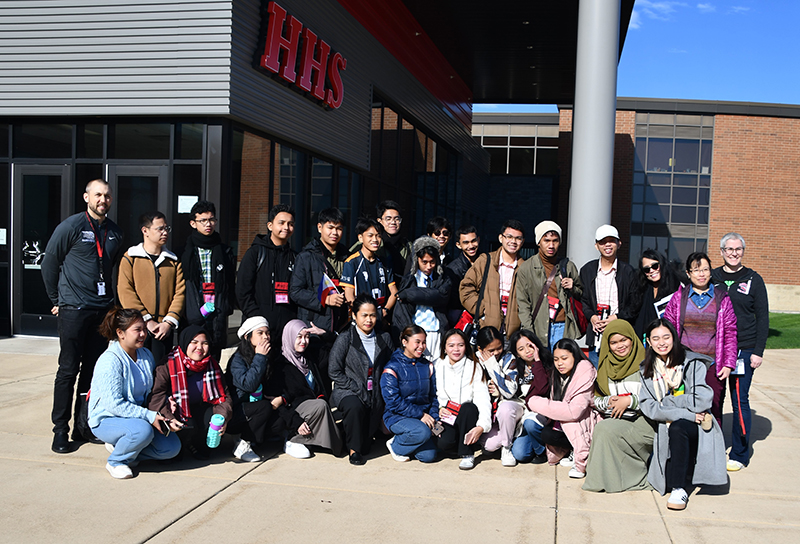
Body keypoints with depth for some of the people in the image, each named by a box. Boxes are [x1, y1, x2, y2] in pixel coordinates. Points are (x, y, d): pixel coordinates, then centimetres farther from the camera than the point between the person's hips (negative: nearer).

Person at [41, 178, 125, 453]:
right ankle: (60, 430, 7)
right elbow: (49, 265, 1)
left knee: (93, 370, 8)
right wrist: (57, 301, 4)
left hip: (103, 311, 5)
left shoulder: (114, 232, 10)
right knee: (68, 370, -2)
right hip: (74, 310, -5)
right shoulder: (71, 226, -5)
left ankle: (84, 427, 18)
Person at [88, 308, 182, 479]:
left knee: (172, 447, -6)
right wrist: (149, 416, -27)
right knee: (142, 430, -37)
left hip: (138, 416, 7)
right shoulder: (109, 361, -20)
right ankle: (116, 461, -7)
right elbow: (114, 404, -25)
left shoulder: (146, 355, 4)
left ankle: (120, 445, 10)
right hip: (107, 420, -7)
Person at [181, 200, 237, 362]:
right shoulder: (185, 251, 5)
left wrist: (226, 310, 3)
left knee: (213, 360, 4)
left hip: (217, 318, 2)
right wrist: (198, 311, -5)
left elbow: (231, 285, 14)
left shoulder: (225, 252, 12)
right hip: (191, 319, -2)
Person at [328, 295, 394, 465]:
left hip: (374, 395, 3)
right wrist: (358, 390, -14)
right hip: (348, 392, -3)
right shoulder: (345, 339, -6)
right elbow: (334, 371, -8)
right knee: (355, 406, -38)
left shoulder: (384, 338, 6)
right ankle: (353, 449, -15)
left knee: (366, 447, -7)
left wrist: (382, 392, -5)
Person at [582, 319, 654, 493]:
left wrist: (630, 401, -15)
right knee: (602, 428, -28)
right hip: (614, 419, 5)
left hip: (642, 421, -5)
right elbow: (596, 399, 17)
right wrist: (608, 401, -5)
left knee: (605, 429, -28)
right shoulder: (605, 366, 15)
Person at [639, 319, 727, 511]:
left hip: (696, 429, -3)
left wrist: (665, 402, -8)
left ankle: (679, 489, -26)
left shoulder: (693, 364, -2)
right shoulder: (646, 370, 7)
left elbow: (702, 401, -13)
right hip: (667, 430, 3)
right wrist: (687, 414, -17)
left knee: (677, 427, -36)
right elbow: (648, 407, -6)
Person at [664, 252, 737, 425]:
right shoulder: (679, 298, 6)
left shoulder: (722, 299, 7)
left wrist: (728, 364, -1)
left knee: (713, 412, 1)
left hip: (713, 366, 0)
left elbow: (730, 333, 7)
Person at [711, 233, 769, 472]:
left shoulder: (753, 280, 3)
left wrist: (758, 351, -4)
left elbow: (762, 318, 3)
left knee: (740, 400, -1)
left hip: (744, 350, -2)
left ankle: (739, 454, 11)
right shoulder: (711, 278, 8)